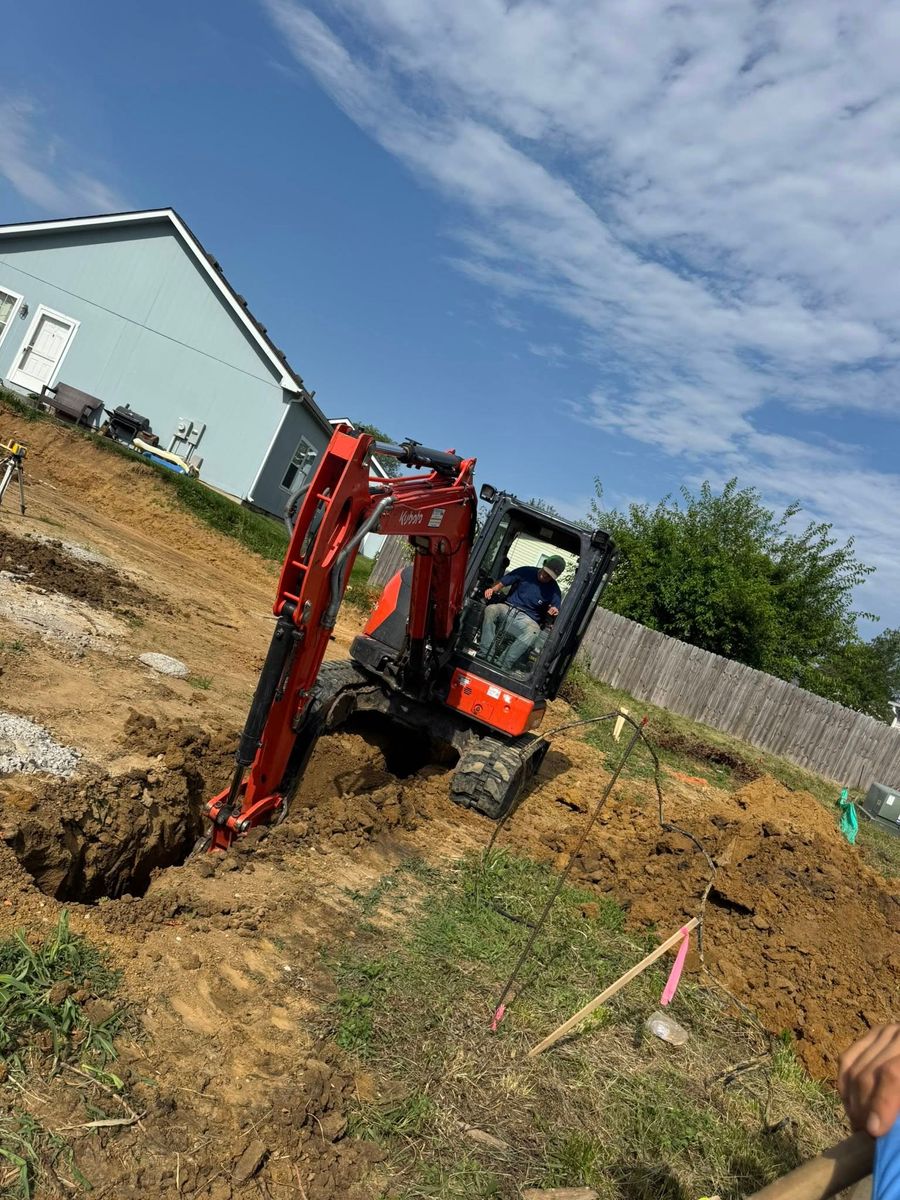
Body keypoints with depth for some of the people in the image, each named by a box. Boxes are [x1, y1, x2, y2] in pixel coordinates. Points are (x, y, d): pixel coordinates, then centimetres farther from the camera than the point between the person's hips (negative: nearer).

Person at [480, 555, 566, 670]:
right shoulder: (525, 572, 3)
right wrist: (492, 589, -17)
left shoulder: (554, 591, 1)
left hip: (528, 620, -1)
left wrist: (554, 613, -21)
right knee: (490, 610, -32)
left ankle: (503, 665, -37)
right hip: (507, 609, 2)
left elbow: (555, 616, 4)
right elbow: (501, 584, 5)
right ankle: (486, 655, -33)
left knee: (533, 633, -37)